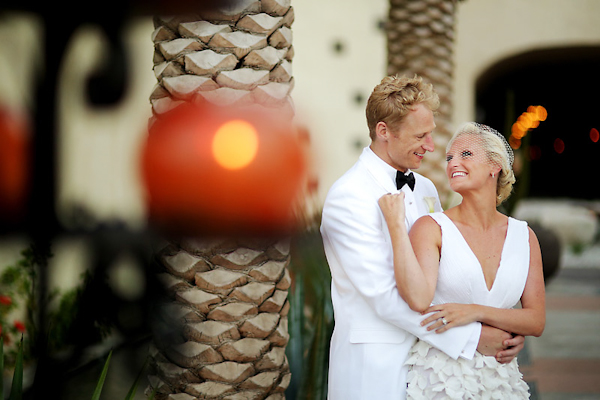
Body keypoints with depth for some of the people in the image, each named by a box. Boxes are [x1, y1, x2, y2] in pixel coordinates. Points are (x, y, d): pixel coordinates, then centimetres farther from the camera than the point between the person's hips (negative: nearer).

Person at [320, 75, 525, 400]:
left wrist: (503, 331, -5)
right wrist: (472, 338, -19)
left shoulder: (426, 189, 10)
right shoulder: (348, 198, -15)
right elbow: (385, 297, -20)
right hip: (373, 372, -6)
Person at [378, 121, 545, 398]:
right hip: (439, 376, -3)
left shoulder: (524, 236, 5)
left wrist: (476, 312, -14)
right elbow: (418, 299, -22)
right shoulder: (432, 228, -5)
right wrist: (396, 224, -21)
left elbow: (536, 322, 0)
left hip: (499, 377, 3)